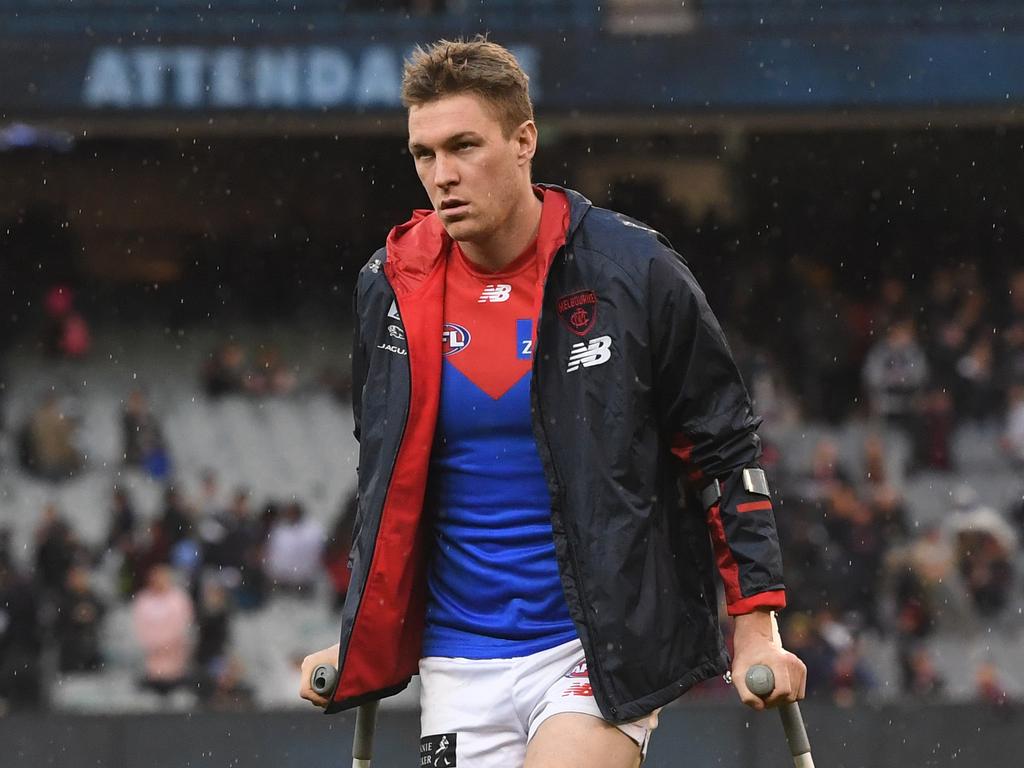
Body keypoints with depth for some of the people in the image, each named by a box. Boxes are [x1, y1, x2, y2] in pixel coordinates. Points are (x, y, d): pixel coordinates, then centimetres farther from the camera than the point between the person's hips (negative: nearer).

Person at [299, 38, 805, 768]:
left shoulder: (632, 270, -7)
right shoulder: (392, 288, 4)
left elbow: (726, 451, -1)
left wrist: (756, 626, -7)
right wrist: (357, 644, 16)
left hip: (606, 646, -4)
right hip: (460, 665, 4)